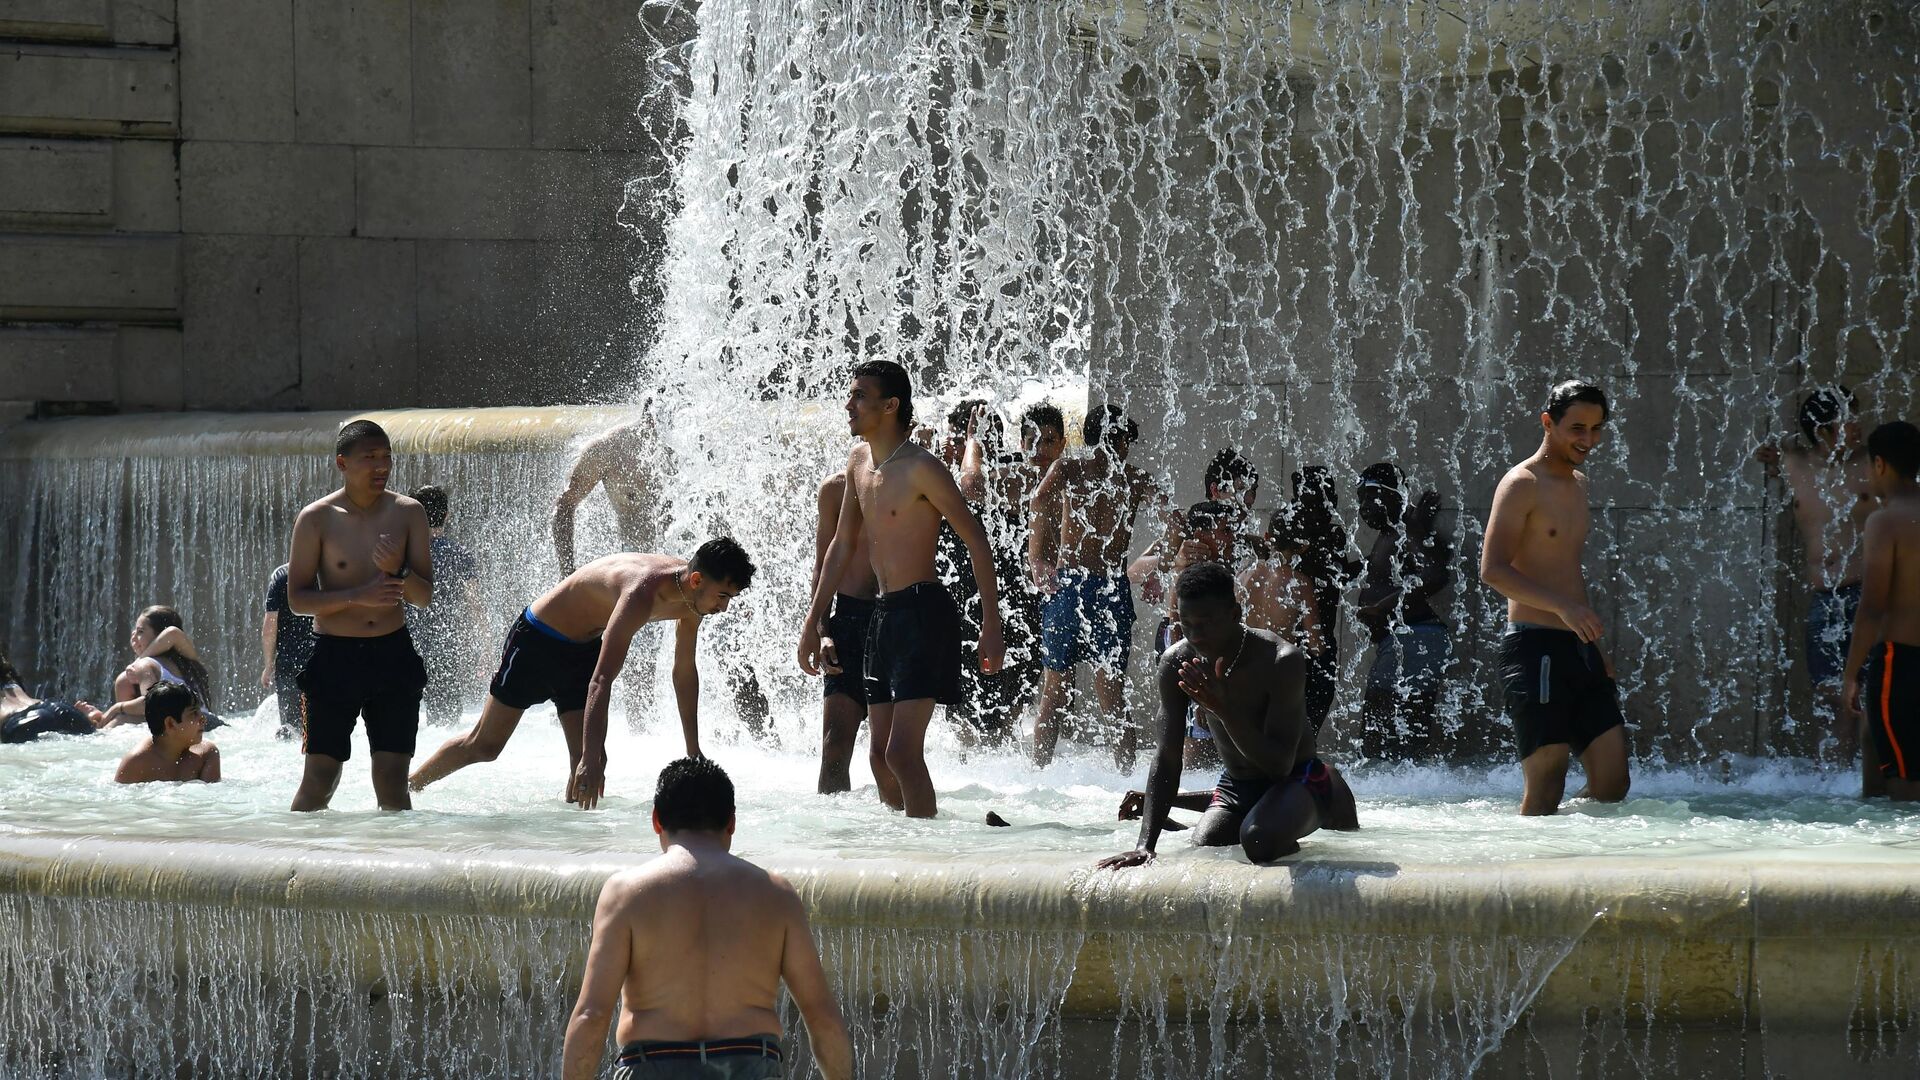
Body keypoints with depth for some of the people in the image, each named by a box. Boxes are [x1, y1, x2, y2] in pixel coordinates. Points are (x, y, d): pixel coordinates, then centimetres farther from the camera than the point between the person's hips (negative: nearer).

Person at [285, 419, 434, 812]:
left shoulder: (408, 513, 4)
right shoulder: (317, 519, -4)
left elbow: (425, 597, 5)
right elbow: (297, 599, -4)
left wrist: (398, 572, -17)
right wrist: (357, 596, -19)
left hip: (393, 654, 2)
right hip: (333, 657, -2)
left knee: (392, 780, 1)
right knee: (319, 779, -4)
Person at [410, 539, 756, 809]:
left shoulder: (691, 596, -13)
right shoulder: (643, 592, -39)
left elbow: (685, 671, 3)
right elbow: (601, 680, -44)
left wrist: (693, 751, 5)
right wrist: (592, 759, -50)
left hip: (583, 647, 8)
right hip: (537, 640, -8)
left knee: (588, 758, -3)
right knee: (485, 745, 4)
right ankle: (404, 789, 22)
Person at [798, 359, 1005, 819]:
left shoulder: (920, 467, -13)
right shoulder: (860, 462, 11)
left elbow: (976, 540, -11)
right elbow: (842, 544, 21)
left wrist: (991, 624, -13)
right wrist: (813, 618, 22)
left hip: (924, 613, -9)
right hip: (882, 614, 9)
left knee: (902, 751, -16)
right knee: (880, 755, 9)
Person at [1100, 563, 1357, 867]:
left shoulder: (1282, 662, -27)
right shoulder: (1177, 663, -12)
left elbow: (1281, 765, -28)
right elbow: (1166, 758, -10)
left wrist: (1225, 709, -41)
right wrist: (1145, 845, -19)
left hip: (1295, 781, -6)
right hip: (1236, 786, 6)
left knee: (1260, 840, -34)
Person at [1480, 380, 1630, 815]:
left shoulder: (1578, 483, 19)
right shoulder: (1521, 485, -8)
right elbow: (1493, 569, -17)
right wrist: (1562, 606, -28)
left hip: (1578, 648, 8)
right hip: (1535, 647, -8)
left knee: (1612, 782, 2)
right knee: (1546, 785, -9)